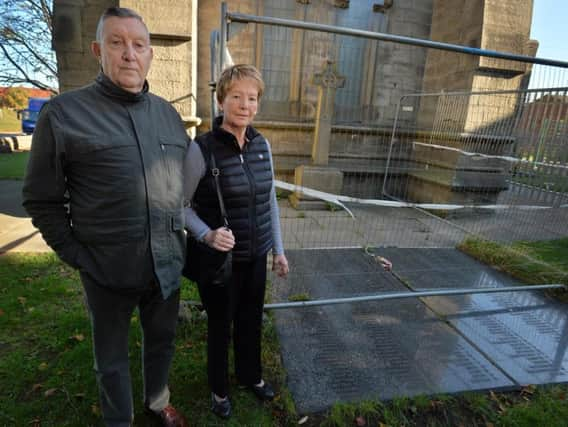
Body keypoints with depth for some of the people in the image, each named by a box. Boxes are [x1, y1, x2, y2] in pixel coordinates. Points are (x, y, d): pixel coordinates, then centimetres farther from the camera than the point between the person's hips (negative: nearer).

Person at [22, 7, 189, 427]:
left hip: (167, 263, 4)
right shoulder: (64, 113, -9)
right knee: (112, 357, 18)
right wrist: (76, 254, -7)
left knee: (162, 340, 23)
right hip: (108, 269, -4)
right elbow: (42, 199, -4)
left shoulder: (168, 114, 5)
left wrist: (178, 231, 9)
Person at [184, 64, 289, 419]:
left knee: (252, 320, 21)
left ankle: (250, 374, 50)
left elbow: (270, 201, 7)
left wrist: (279, 249, 9)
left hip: (256, 256, 5)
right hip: (219, 259, -4)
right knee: (221, 325, 15)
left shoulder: (262, 145, -1)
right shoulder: (202, 149, -17)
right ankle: (219, 387, 44)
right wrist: (207, 235, -26)